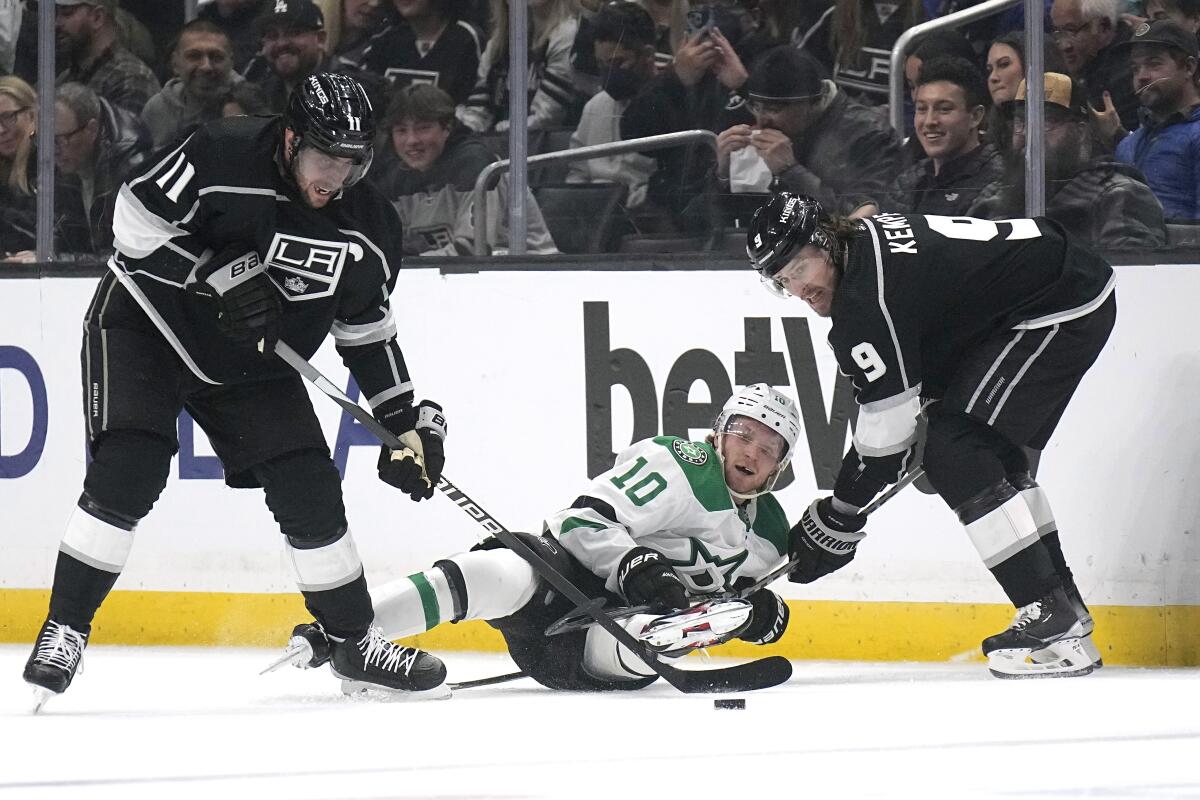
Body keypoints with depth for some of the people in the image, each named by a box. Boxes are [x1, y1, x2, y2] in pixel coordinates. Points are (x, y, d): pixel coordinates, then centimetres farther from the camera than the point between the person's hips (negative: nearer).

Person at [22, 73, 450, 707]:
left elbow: (368, 333, 4)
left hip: (250, 367, 5)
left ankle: (356, 645, 11)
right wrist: (220, 280, -30)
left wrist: (409, 422, -1)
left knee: (310, 489, -3)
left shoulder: (368, 231, -9)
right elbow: (137, 221, -21)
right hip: (146, 326, -4)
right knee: (127, 470, -21)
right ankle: (64, 629, -11)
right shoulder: (222, 157, -24)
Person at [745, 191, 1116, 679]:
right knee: (991, 454, 21)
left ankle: (1055, 624, -16)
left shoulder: (867, 300, -20)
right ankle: (1063, 609, 28)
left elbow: (885, 432, -15)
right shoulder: (867, 240, 9)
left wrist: (836, 523, -7)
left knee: (956, 456, -13)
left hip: (1063, 308, -11)